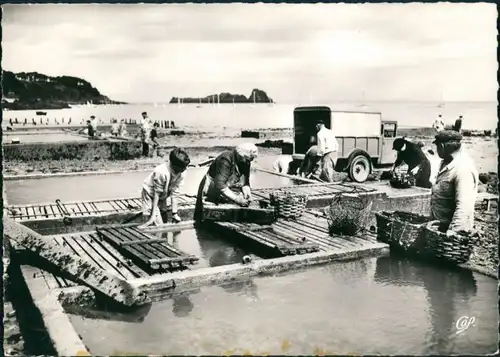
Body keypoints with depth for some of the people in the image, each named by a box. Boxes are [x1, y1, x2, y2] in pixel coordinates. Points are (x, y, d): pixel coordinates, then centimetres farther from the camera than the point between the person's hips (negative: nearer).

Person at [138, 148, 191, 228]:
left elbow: (174, 194, -17)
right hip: (150, 194, -6)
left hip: (163, 196, 6)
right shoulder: (161, 172, -36)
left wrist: (174, 213, -19)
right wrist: (153, 215, -29)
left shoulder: (182, 173, -21)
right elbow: (157, 193, -29)